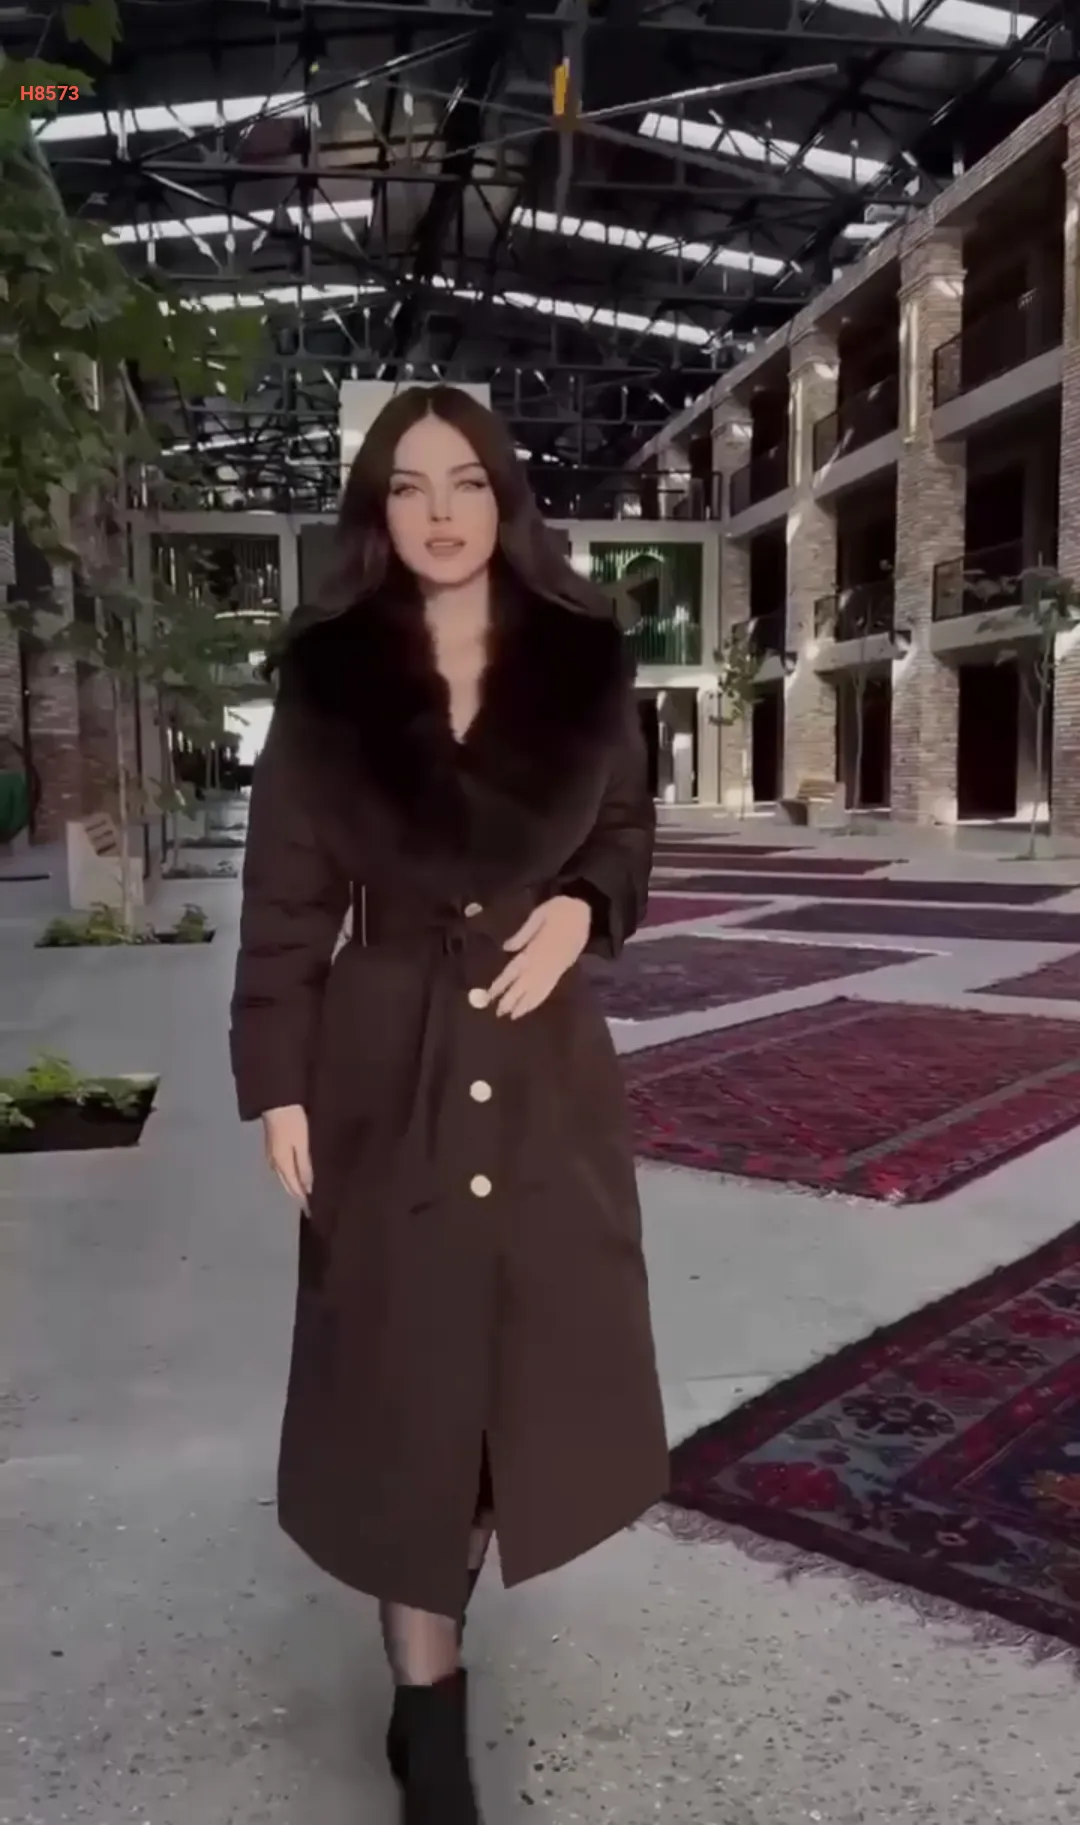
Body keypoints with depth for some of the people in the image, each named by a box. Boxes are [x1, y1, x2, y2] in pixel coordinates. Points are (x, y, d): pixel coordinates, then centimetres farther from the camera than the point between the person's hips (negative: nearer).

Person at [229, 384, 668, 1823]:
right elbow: (285, 892, -2)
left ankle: (451, 1581, 45)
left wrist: (581, 909, -10)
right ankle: (428, 1708, 22)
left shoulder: (584, 661, 1)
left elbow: (630, 830, 11)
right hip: (382, 1068, -2)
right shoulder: (326, 676, -2)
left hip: (547, 1064, 2)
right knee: (405, 1373, 5)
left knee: (531, 1354, 14)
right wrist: (277, 1080, -6)